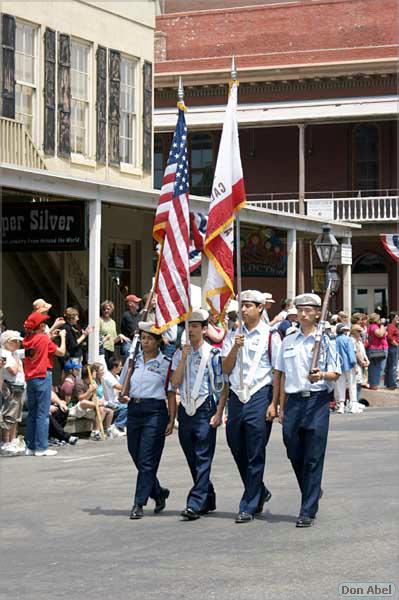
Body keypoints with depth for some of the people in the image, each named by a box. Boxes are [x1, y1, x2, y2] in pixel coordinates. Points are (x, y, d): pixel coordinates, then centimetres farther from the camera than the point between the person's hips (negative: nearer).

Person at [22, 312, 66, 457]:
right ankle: (41, 448, -5)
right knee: (42, 413, -4)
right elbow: (61, 352, -5)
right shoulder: (44, 339, -12)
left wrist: (51, 334, 22)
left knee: (31, 413, 12)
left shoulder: (27, 340, 6)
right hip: (43, 377, -7)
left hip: (30, 379, 7)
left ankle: (30, 447, 15)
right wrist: (62, 336, 8)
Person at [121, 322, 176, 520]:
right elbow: (123, 385, 19)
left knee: (147, 460, -6)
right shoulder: (133, 360, 11)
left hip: (155, 411, -5)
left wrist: (171, 420, -6)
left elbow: (171, 394, -1)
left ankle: (139, 504, -2)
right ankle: (158, 493, 30)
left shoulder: (165, 363, -2)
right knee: (136, 457, 9)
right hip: (134, 409, 5)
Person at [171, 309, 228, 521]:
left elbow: (223, 387, -3)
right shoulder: (180, 354, 10)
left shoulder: (213, 354, -4)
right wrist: (184, 358, -8)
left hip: (205, 410, -6)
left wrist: (219, 413, -10)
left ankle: (195, 504, -13)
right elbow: (175, 383, 0)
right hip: (185, 410, 6)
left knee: (203, 459, -9)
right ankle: (208, 501, 23)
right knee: (193, 461, 11)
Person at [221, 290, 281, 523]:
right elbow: (226, 369, 7)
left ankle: (249, 506, 5)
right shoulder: (233, 336, 12)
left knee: (255, 455, -2)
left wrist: (275, 403, -9)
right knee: (237, 449, 11)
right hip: (236, 396, 5)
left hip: (259, 396, -5)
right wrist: (235, 348, -9)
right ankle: (260, 493, 31)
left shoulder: (270, 336, -2)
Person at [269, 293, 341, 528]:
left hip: (317, 401, -4)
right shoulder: (288, 341, 12)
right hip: (293, 400, 4)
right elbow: (284, 376, 15)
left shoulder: (325, 341, 0)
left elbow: (336, 374, 1)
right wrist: (281, 407, 13)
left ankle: (308, 511, -1)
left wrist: (322, 375, -21)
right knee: (295, 455, 8)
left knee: (313, 458, -4)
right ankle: (314, 492, 33)